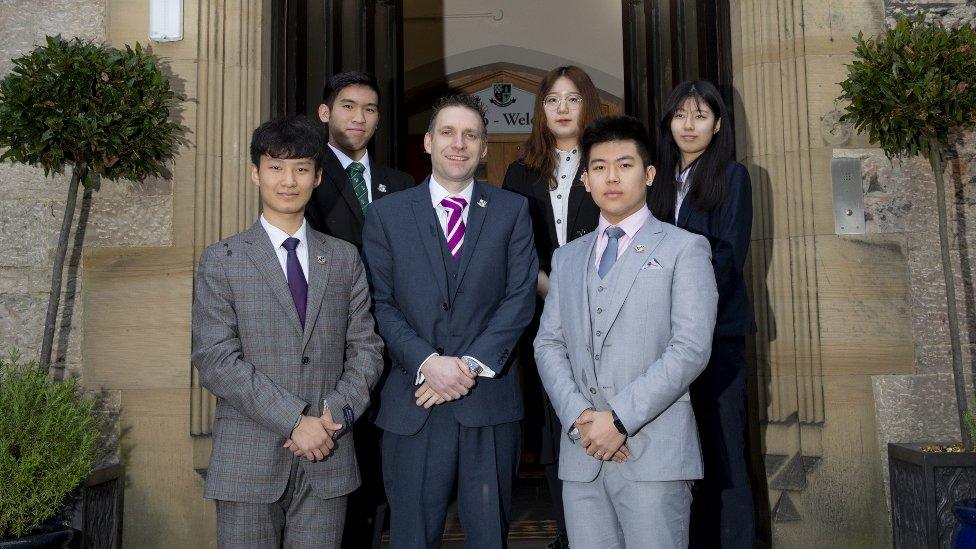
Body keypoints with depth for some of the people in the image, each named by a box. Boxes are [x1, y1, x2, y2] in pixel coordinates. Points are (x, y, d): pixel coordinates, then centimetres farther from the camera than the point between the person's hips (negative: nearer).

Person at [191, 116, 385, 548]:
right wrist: (293, 420, -15)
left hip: (327, 459, 2)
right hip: (249, 461, -2)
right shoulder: (221, 261, 1)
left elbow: (365, 348, 7)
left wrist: (336, 413, -10)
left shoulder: (344, 259, 9)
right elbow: (214, 359, -8)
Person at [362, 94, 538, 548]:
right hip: (413, 404, 0)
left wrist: (473, 364, -12)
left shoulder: (512, 211, 7)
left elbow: (521, 297, -1)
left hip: (490, 398, 1)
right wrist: (427, 362, -15)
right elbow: (381, 304, -1)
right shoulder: (385, 214, 5)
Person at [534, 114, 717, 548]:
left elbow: (691, 349, -8)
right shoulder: (567, 257, 17)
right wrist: (578, 417, -6)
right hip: (582, 452, 4)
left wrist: (620, 418, -13)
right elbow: (548, 345, 10)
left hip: (654, 450, -3)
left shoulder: (683, 249, 2)